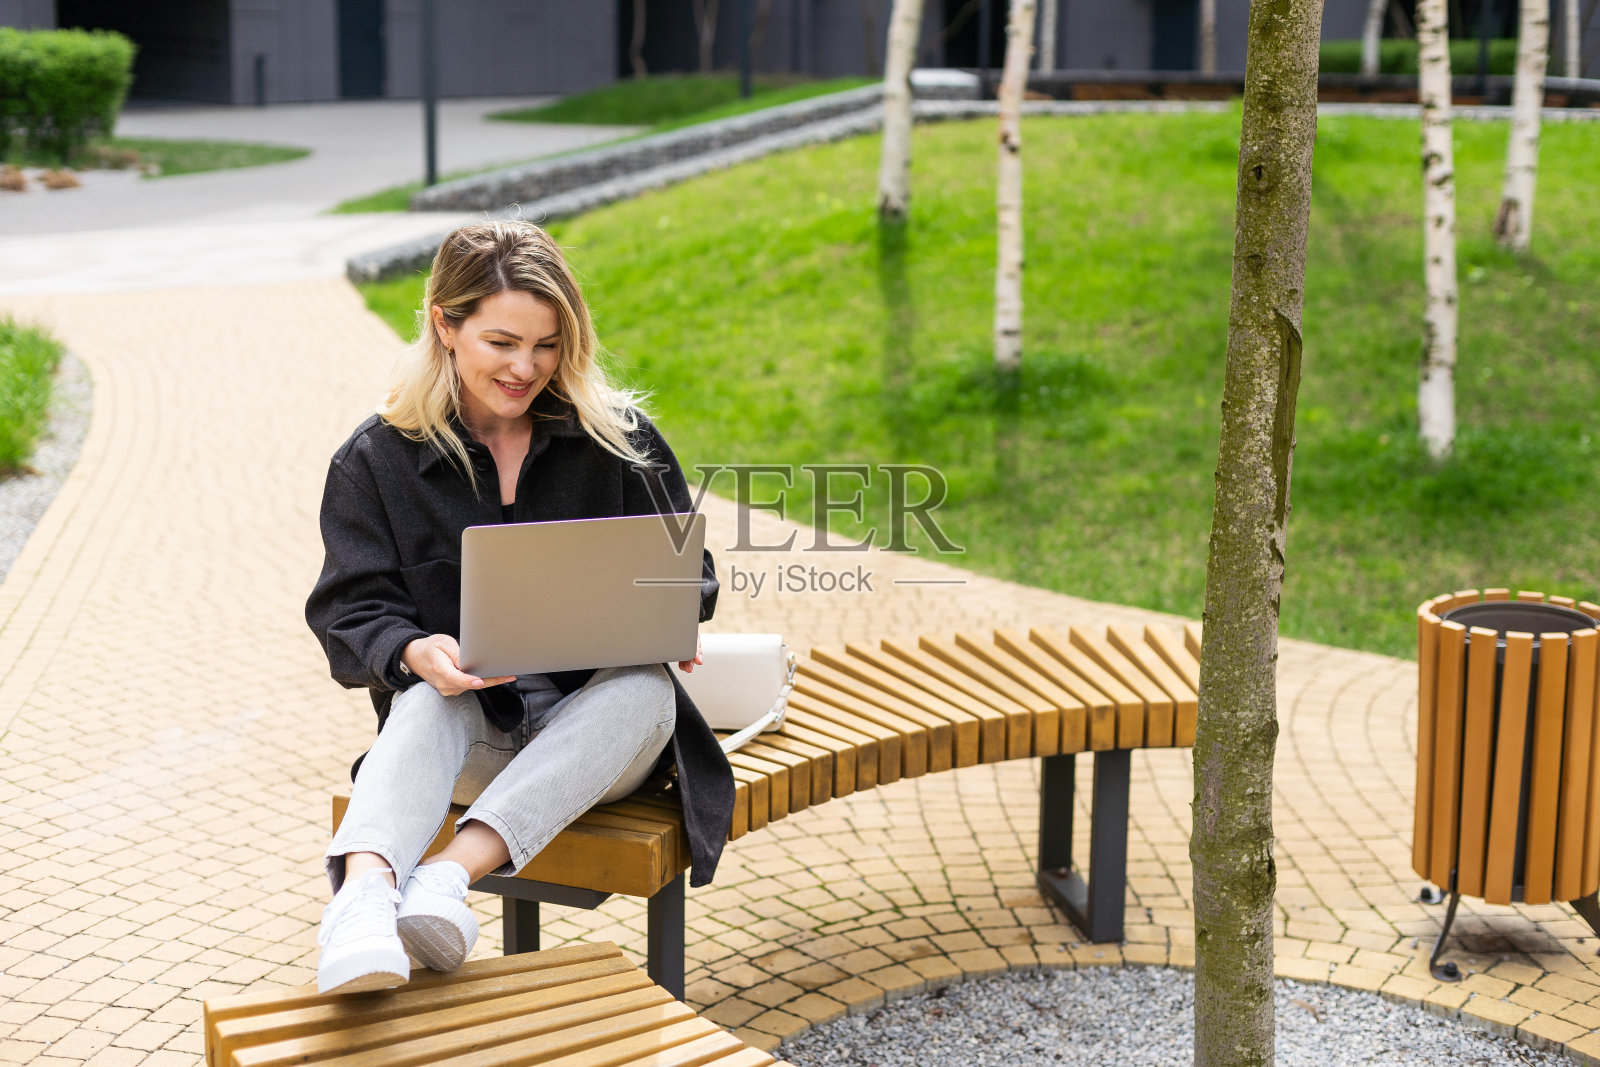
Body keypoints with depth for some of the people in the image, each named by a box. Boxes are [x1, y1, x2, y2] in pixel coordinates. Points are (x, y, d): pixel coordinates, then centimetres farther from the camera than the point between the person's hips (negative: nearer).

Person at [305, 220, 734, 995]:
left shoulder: (620, 438, 5)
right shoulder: (376, 459, 2)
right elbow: (351, 612, -3)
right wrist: (415, 653, -27)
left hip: (598, 724, 1)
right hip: (467, 730, 0)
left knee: (646, 688, -34)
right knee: (427, 703, -35)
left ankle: (452, 872, -50)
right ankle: (363, 893, -62)